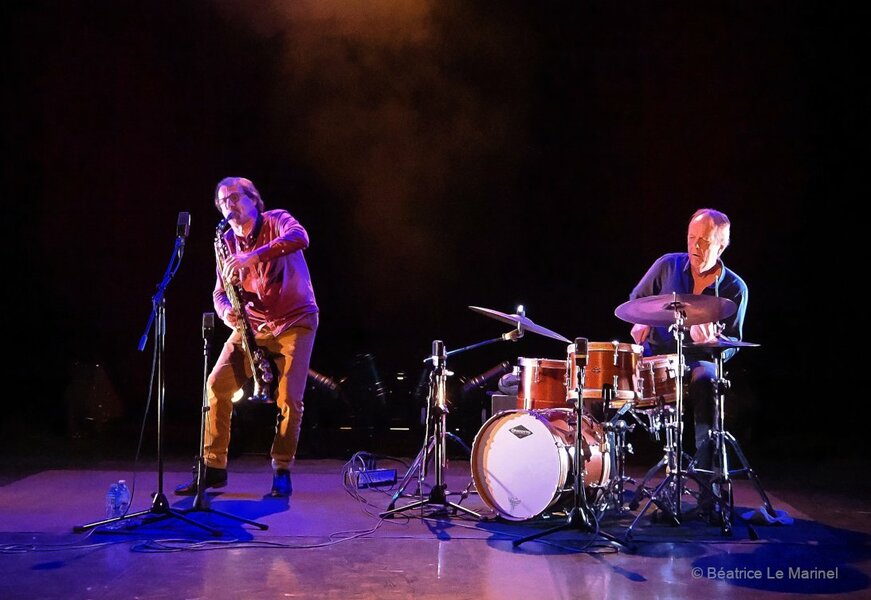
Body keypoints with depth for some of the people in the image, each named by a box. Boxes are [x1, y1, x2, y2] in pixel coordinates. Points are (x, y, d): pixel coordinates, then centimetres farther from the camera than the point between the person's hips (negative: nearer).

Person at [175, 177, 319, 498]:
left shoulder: (276, 220, -9)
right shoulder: (227, 242, 5)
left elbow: (300, 238, -32)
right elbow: (220, 292, 5)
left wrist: (252, 256, -41)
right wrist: (227, 311, -19)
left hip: (295, 320, -5)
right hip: (253, 323, 5)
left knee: (290, 397, -13)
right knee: (217, 384, -6)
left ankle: (282, 471, 6)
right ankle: (214, 468, 6)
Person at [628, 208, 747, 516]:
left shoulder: (735, 289, -2)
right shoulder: (668, 265, 1)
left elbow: (733, 343, 2)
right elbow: (637, 299, 16)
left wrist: (713, 340, -21)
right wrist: (640, 323, -6)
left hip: (700, 361, -1)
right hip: (655, 356, 2)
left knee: (706, 380, -36)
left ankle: (708, 491, -31)